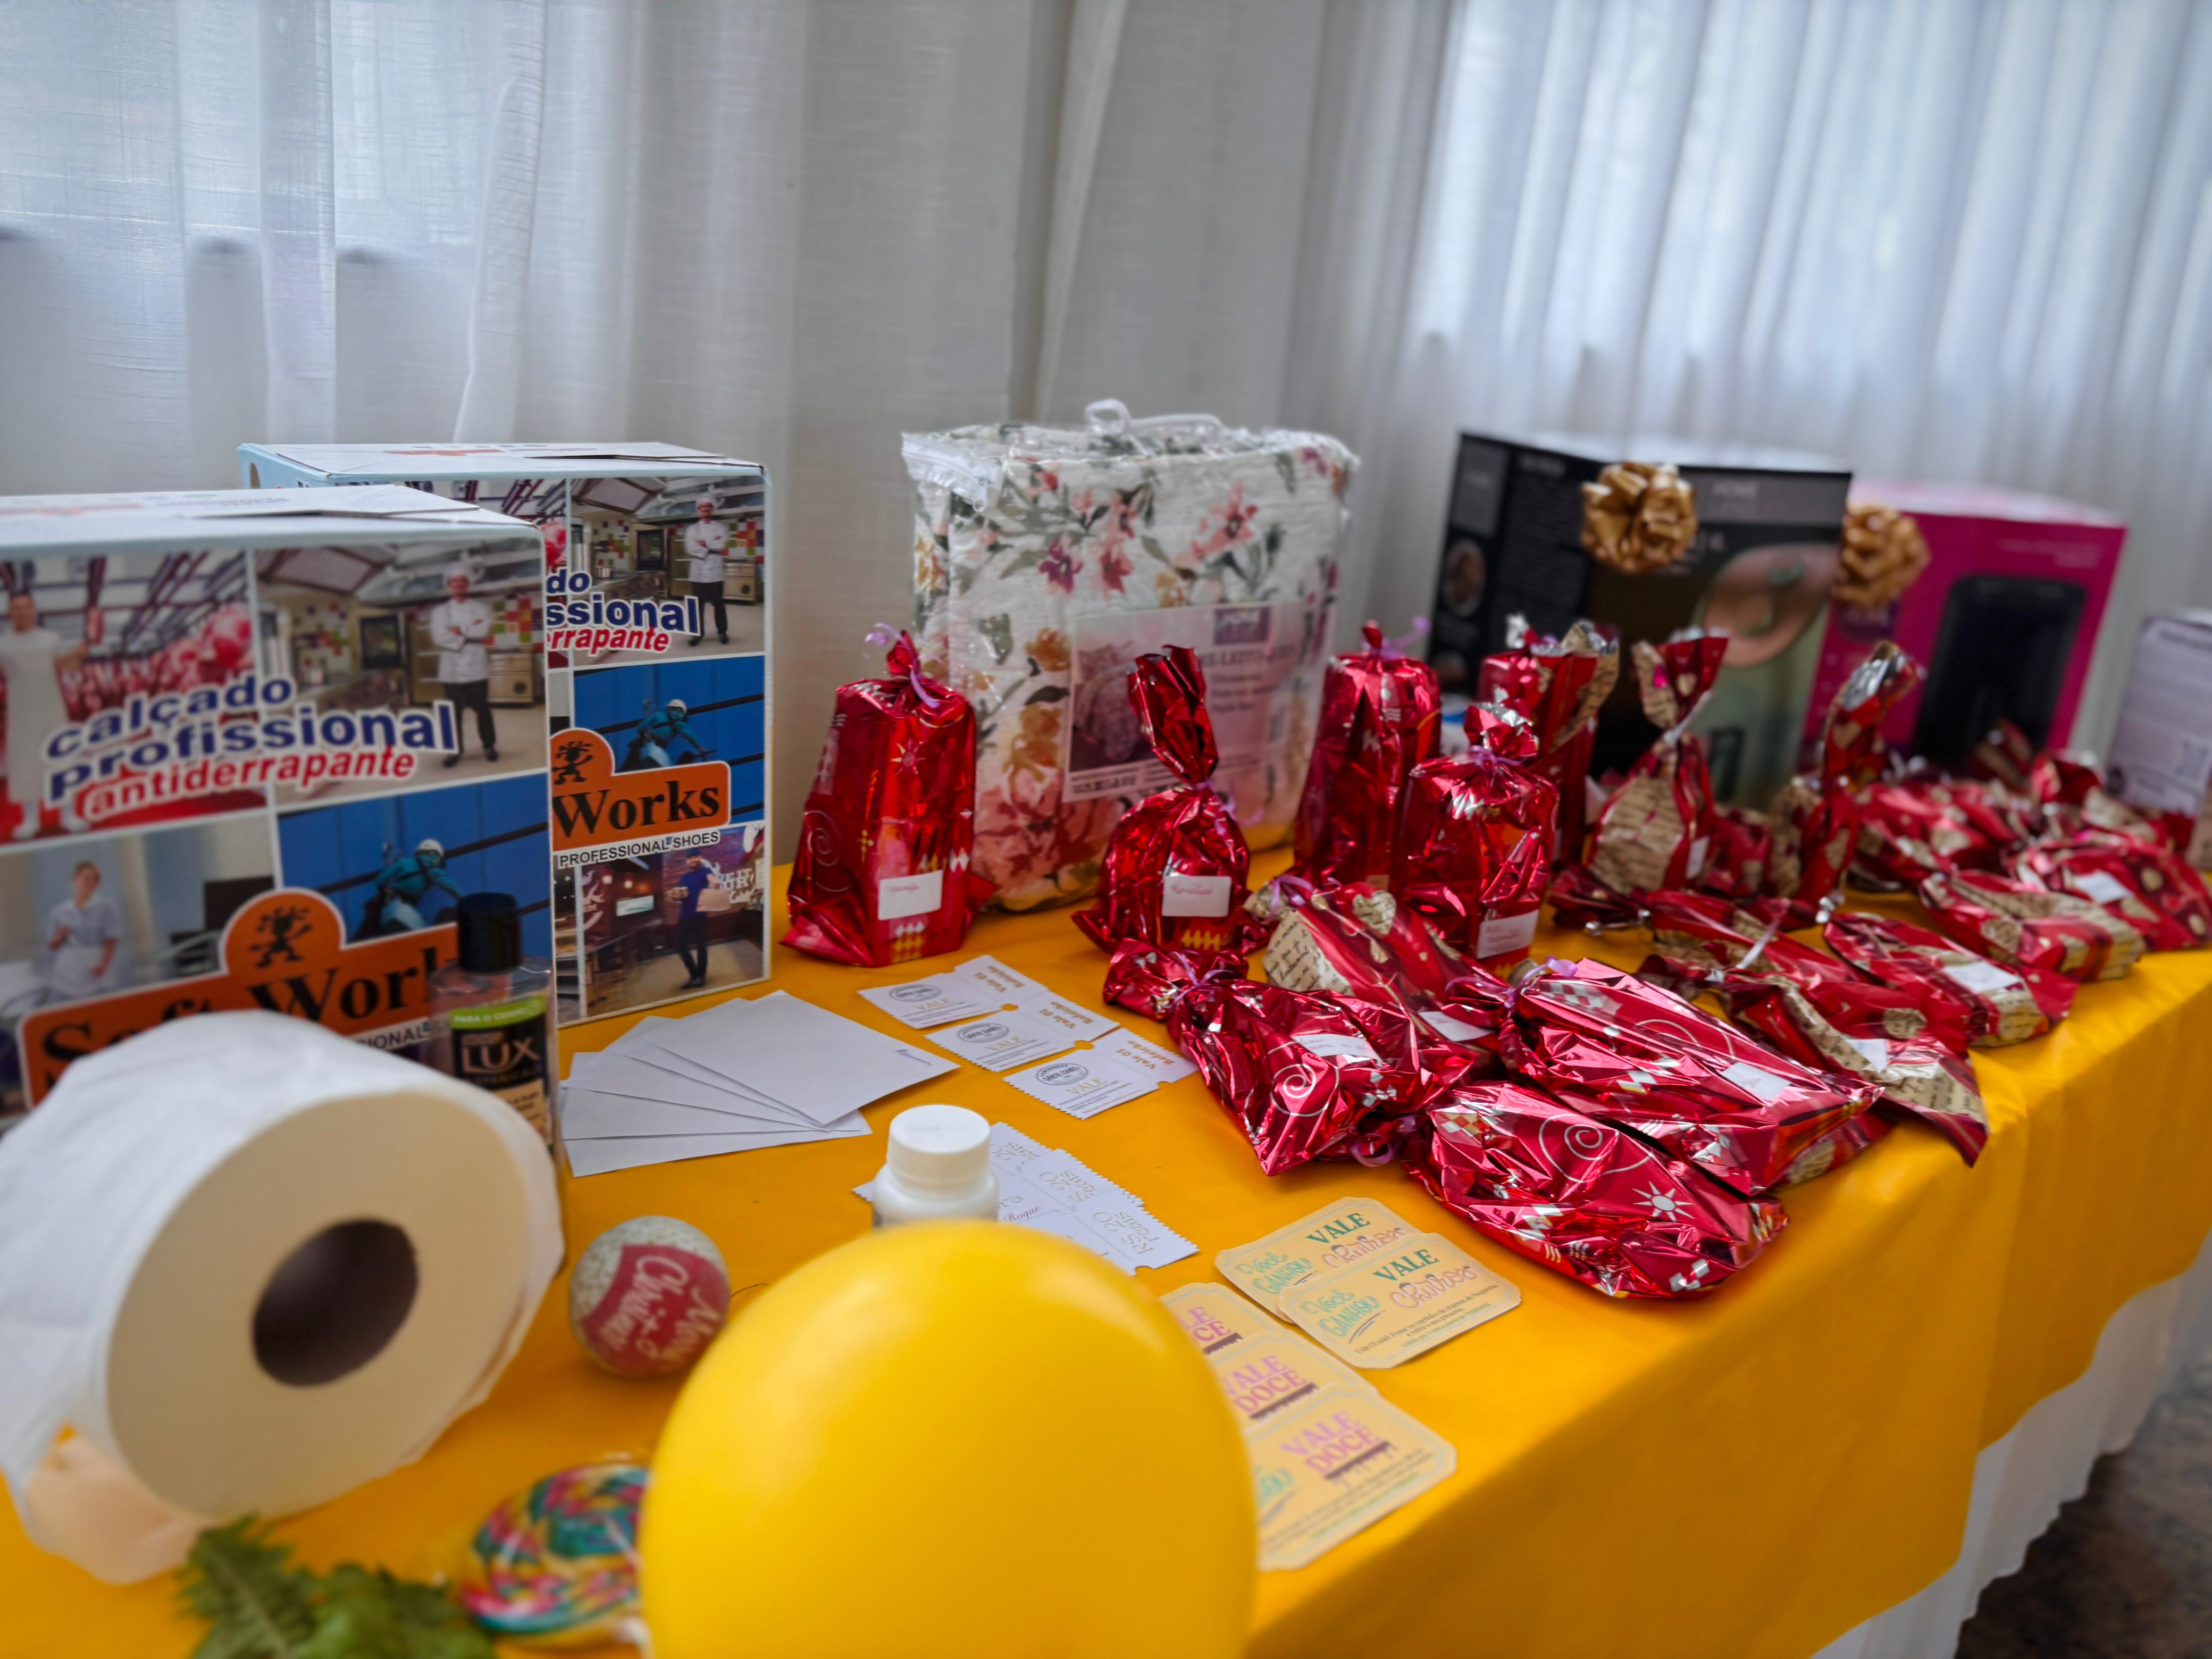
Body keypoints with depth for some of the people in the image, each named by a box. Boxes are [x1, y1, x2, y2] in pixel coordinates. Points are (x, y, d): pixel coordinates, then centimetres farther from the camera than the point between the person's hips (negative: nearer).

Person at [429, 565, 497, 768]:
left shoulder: (479, 608, 7)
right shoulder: (440, 611, 7)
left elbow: (484, 631, -11)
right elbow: (439, 638, -8)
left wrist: (459, 630, -11)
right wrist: (470, 633, -11)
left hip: (476, 667, 0)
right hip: (452, 670, 1)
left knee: (483, 709, 4)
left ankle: (489, 746, 17)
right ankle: (455, 750, 11)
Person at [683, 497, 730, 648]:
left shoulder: (721, 527, 7)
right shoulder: (692, 529, 9)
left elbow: (722, 545, -10)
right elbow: (690, 548, -6)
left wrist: (705, 543, -8)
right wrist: (713, 546, -9)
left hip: (714, 571, -1)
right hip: (698, 572, 1)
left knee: (718, 603, 3)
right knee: (698, 604, 5)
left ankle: (723, 631, 14)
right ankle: (698, 632, 12)